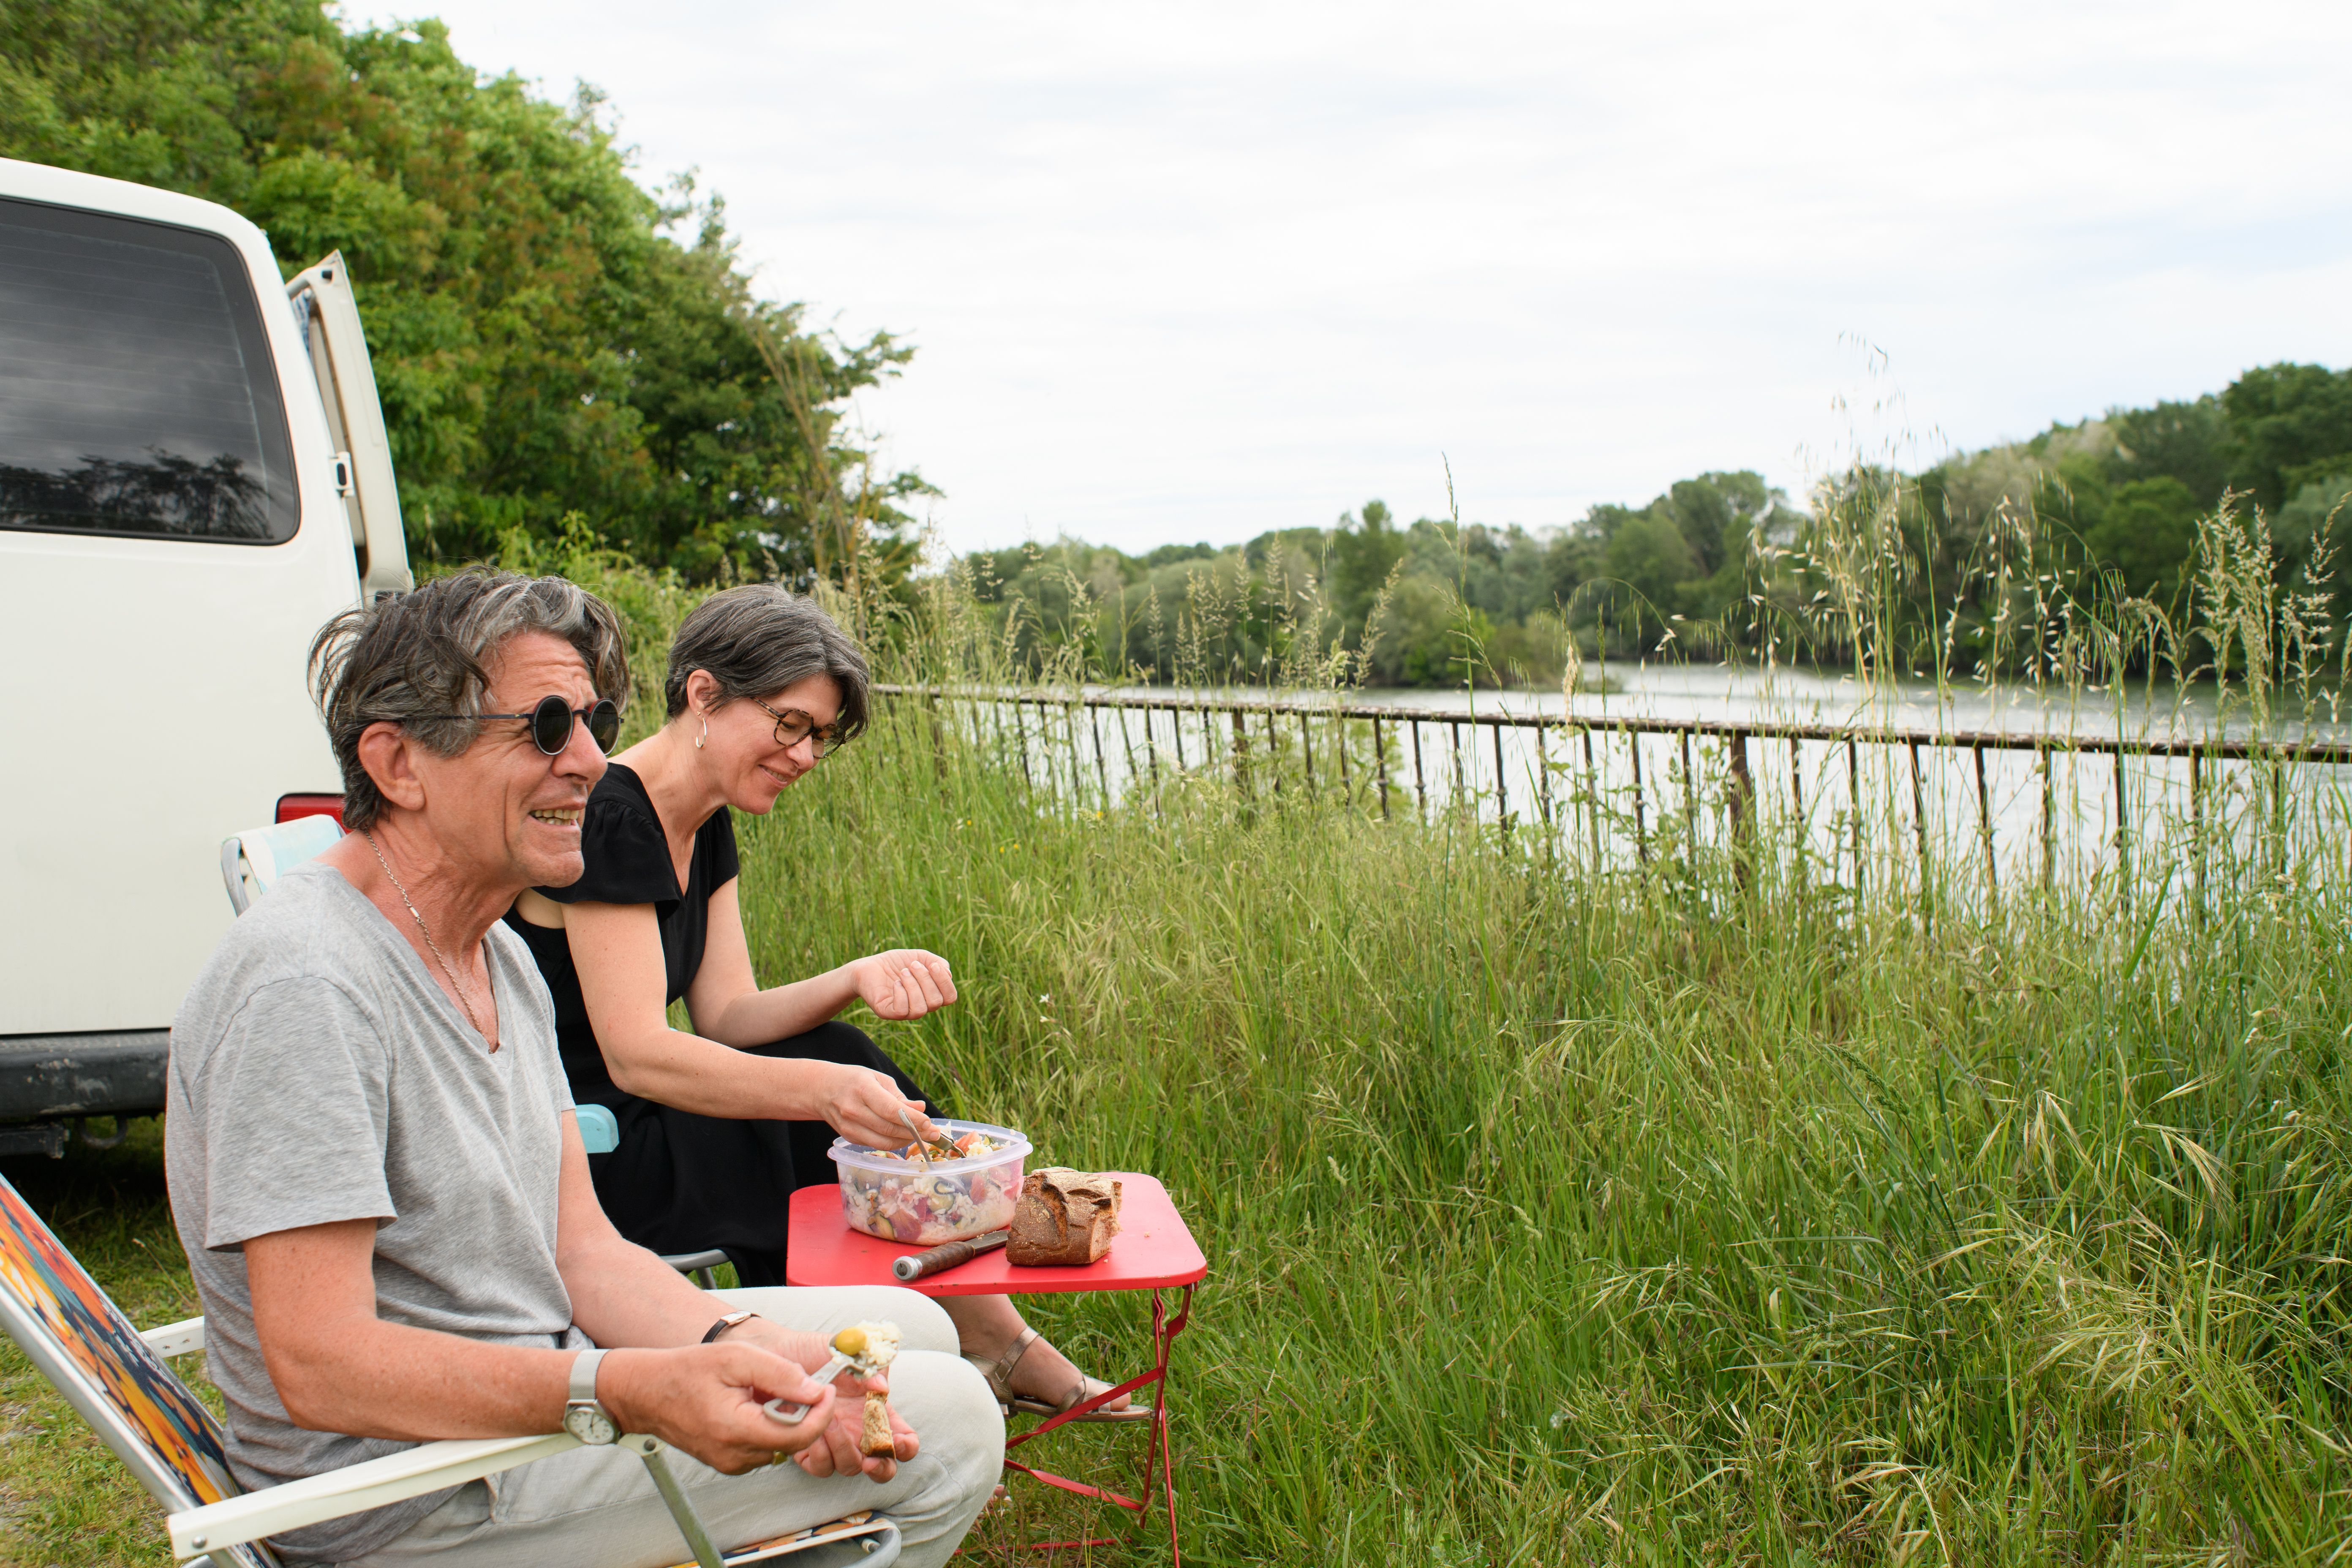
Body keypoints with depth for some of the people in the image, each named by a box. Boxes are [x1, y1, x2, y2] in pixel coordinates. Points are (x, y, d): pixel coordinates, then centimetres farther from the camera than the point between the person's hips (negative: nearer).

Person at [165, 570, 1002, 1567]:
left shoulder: (503, 959, 7)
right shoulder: (306, 985, -25)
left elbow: (579, 1246, 4)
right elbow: (321, 1367, -28)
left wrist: (749, 1346, -13)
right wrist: (631, 1394, -38)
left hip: (538, 1382, 10)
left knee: (912, 1331, 15)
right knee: (946, 1421, -10)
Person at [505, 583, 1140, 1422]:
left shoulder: (704, 822, 8)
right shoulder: (606, 817, -21)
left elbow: (726, 1018, 2)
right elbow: (636, 1054, -28)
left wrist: (859, 978, -16)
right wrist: (823, 1089, -40)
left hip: (627, 1119, 9)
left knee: (842, 1061, -5)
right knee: (837, 1084, -19)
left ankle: (997, 1340, 2)